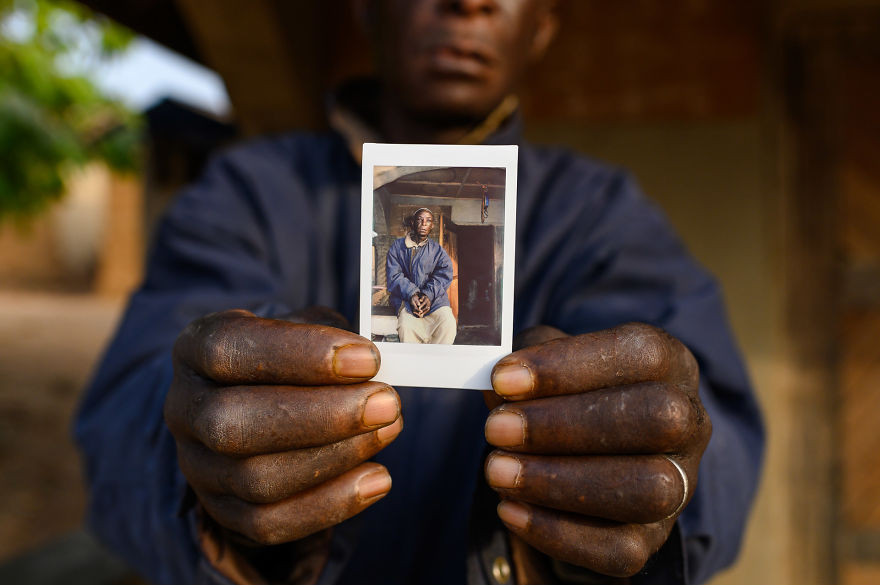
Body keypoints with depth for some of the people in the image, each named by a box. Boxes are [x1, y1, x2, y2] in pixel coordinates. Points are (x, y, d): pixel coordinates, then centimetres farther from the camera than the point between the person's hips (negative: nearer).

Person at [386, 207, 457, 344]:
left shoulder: (438, 250, 16)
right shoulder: (397, 246, 11)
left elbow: (444, 274, 1)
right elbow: (393, 276, 1)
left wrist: (429, 294, -18)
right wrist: (411, 294, -17)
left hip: (435, 296, 1)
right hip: (405, 296, -1)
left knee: (448, 322, -28)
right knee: (406, 324, -33)